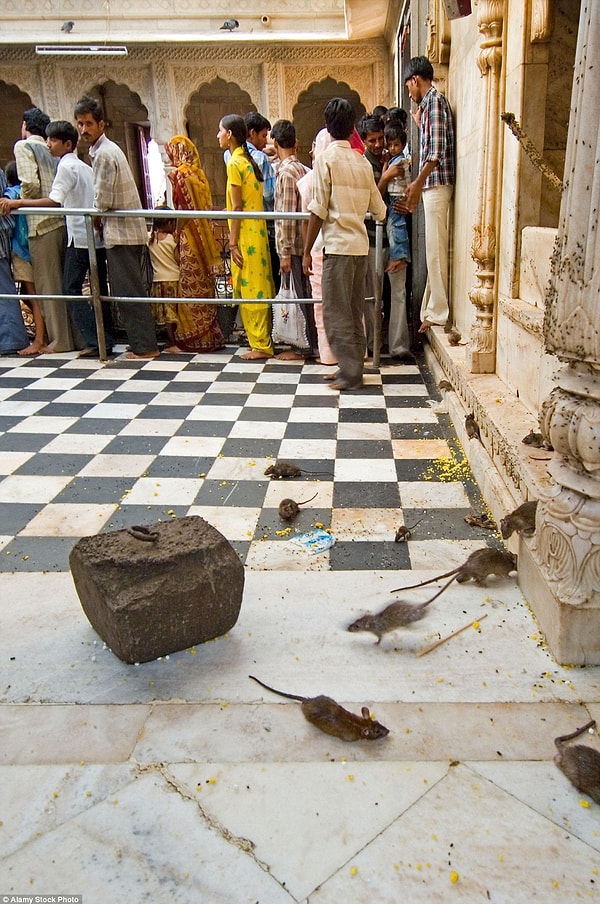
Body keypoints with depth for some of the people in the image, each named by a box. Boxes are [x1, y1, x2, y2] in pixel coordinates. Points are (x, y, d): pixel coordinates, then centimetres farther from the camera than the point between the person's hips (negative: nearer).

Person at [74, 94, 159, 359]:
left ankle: (145, 346, -3)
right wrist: (100, 218, 9)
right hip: (127, 229, 10)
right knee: (130, 290, 12)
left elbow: (102, 201, -17)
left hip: (120, 232, -10)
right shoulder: (108, 149, 17)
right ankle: (142, 343, 17)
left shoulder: (103, 153, -14)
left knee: (128, 291, -6)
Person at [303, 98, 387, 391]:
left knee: (336, 312, -2)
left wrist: (306, 250, -6)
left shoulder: (326, 158, -6)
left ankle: (350, 373, -1)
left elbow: (318, 210, -11)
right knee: (354, 312, 13)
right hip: (361, 245, 7)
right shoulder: (362, 162, 11)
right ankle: (353, 366, 19)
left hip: (338, 245, -7)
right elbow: (379, 210, 15)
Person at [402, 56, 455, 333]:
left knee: (435, 250, -8)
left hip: (436, 183, -10)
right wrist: (419, 121, 24)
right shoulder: (429, 103, 22)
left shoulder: (434, 99, -7)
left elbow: (438, 148, -19)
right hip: (432, 185, 10)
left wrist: (419, 182, -22)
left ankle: (438, 312, -4)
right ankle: (432, 308, 16)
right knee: (432, 250, 11)